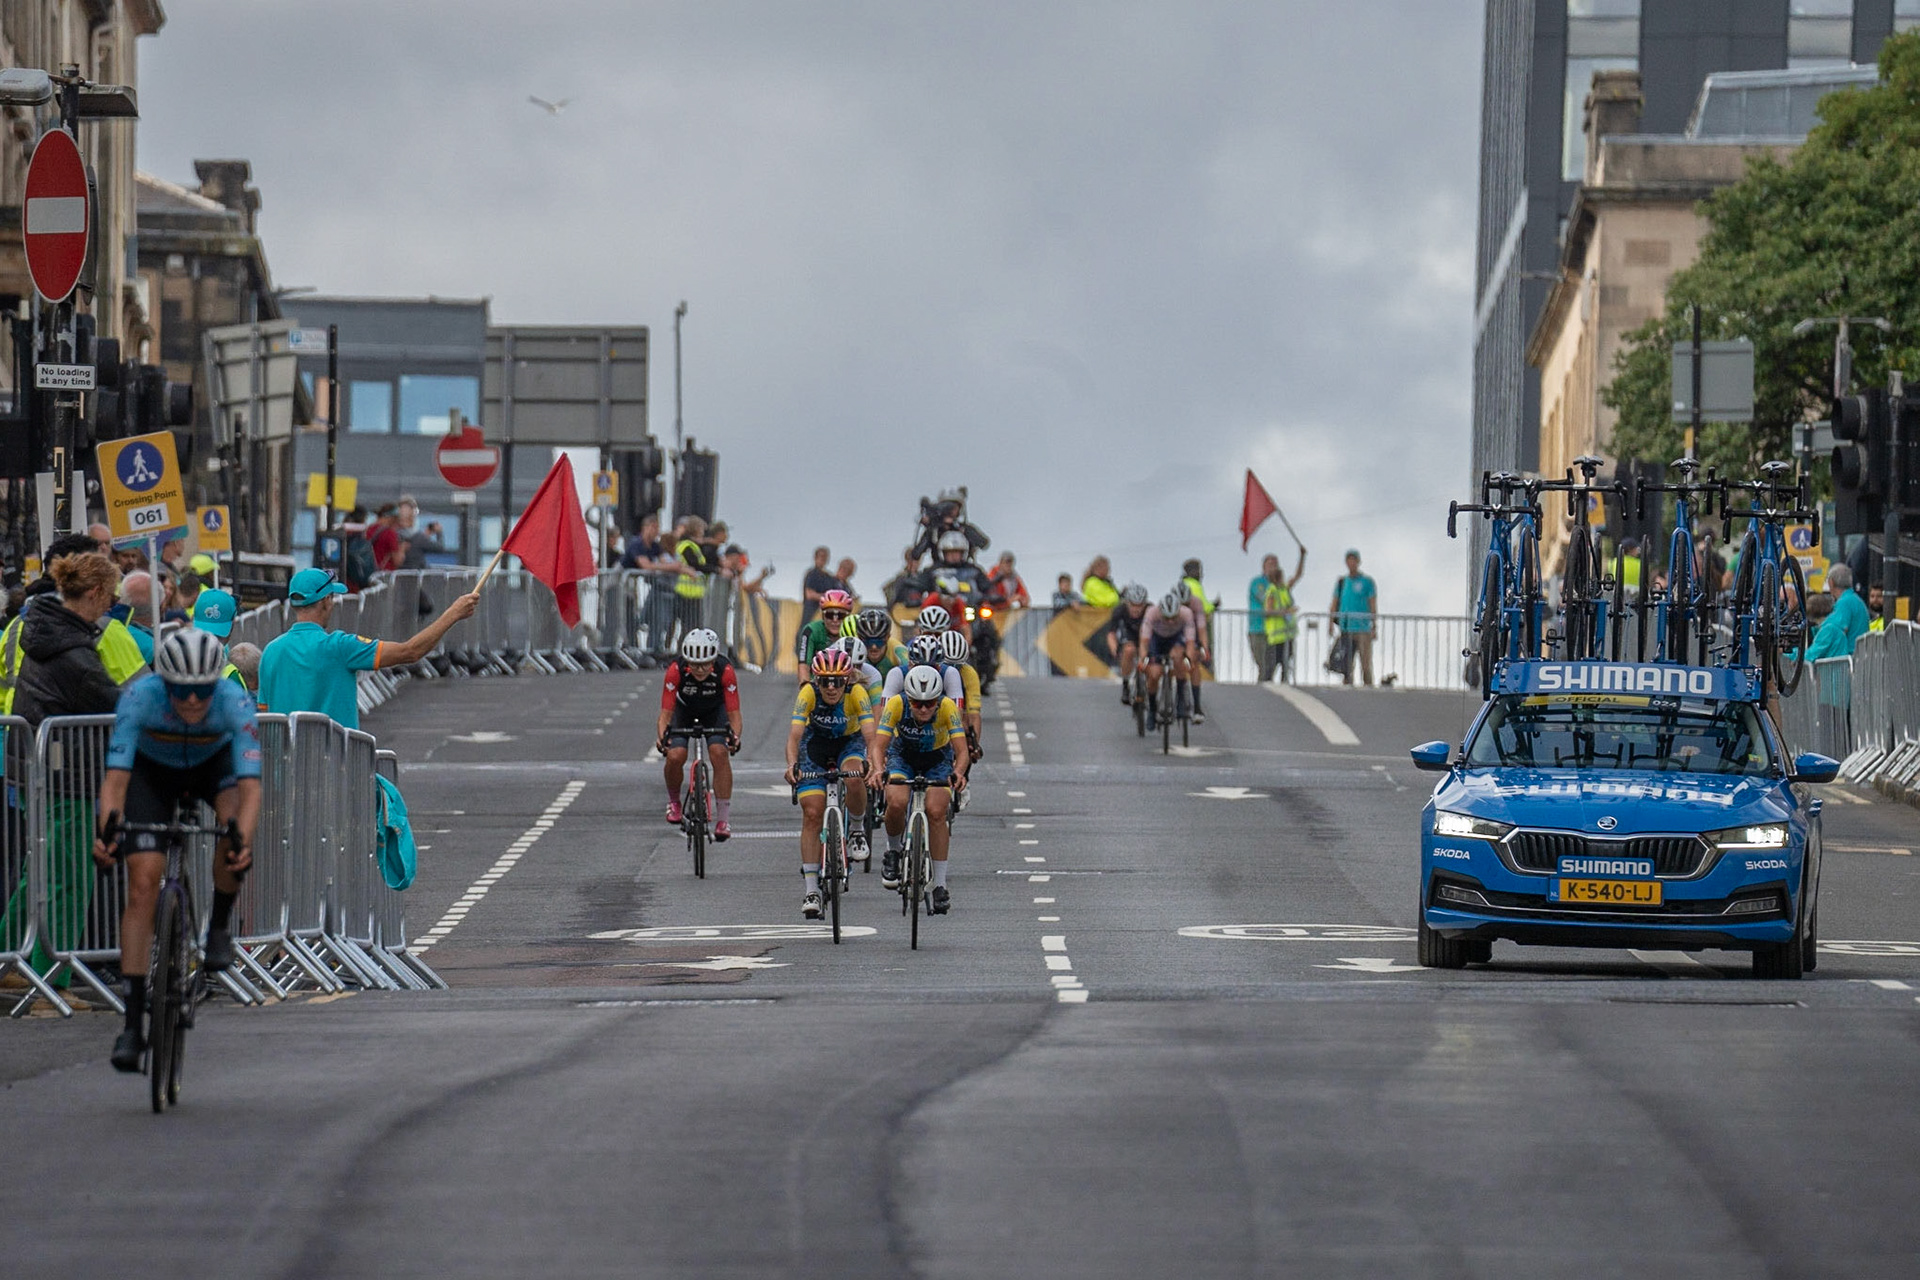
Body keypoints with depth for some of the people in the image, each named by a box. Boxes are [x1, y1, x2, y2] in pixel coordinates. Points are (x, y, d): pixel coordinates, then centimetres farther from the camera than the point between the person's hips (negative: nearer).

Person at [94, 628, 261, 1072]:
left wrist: (242, 839, -58)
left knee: (235, 823, -33)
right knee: (142, 884, -15)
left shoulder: (235, 702, -34)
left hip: (213, 764, 0)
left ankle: (219, 926, -6)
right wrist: (107, 830, -56)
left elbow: (249, 785, -40)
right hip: (153, 770, 0)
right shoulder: (141, 699, -34)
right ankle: (133, 1024, -14)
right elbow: (115, 777, -38)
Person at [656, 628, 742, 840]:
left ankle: (723, 818, -15)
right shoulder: (676, 670, -32)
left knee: (719, 753, -24)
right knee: (675, 756, -22)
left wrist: (735, 736, -48)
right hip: (684, 710, 0)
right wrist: (661, 737, -48)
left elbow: (734, 713, -28)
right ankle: (674, 801, 10)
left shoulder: (725, 671, -31)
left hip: (715, 711, 0)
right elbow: (666, 711, -30)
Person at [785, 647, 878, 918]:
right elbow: (794, 734, -36)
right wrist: (792, 766, -54)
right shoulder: (808, 694, -28)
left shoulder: (856, 694, -29)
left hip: (850, 742, -1)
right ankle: (811, 889, -7)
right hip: (816, 744, 1)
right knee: (812, 813, -11)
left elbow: (870, 734, -38)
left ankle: (858, 828, -4)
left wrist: (870, 763, -57)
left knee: (854, 779, -35)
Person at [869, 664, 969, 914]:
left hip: (938, 758, 0)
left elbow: (961, 750, -34)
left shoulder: (947, 707, -30)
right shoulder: (897, 704, -30)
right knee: (896, 803, -28)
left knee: (936, 812, -20)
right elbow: (879, 745, -31)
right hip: (903, 755, 0)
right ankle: (894, 851, 2)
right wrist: (878, 770, -52)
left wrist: (958, 773, -55)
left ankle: (940, 886, -10)